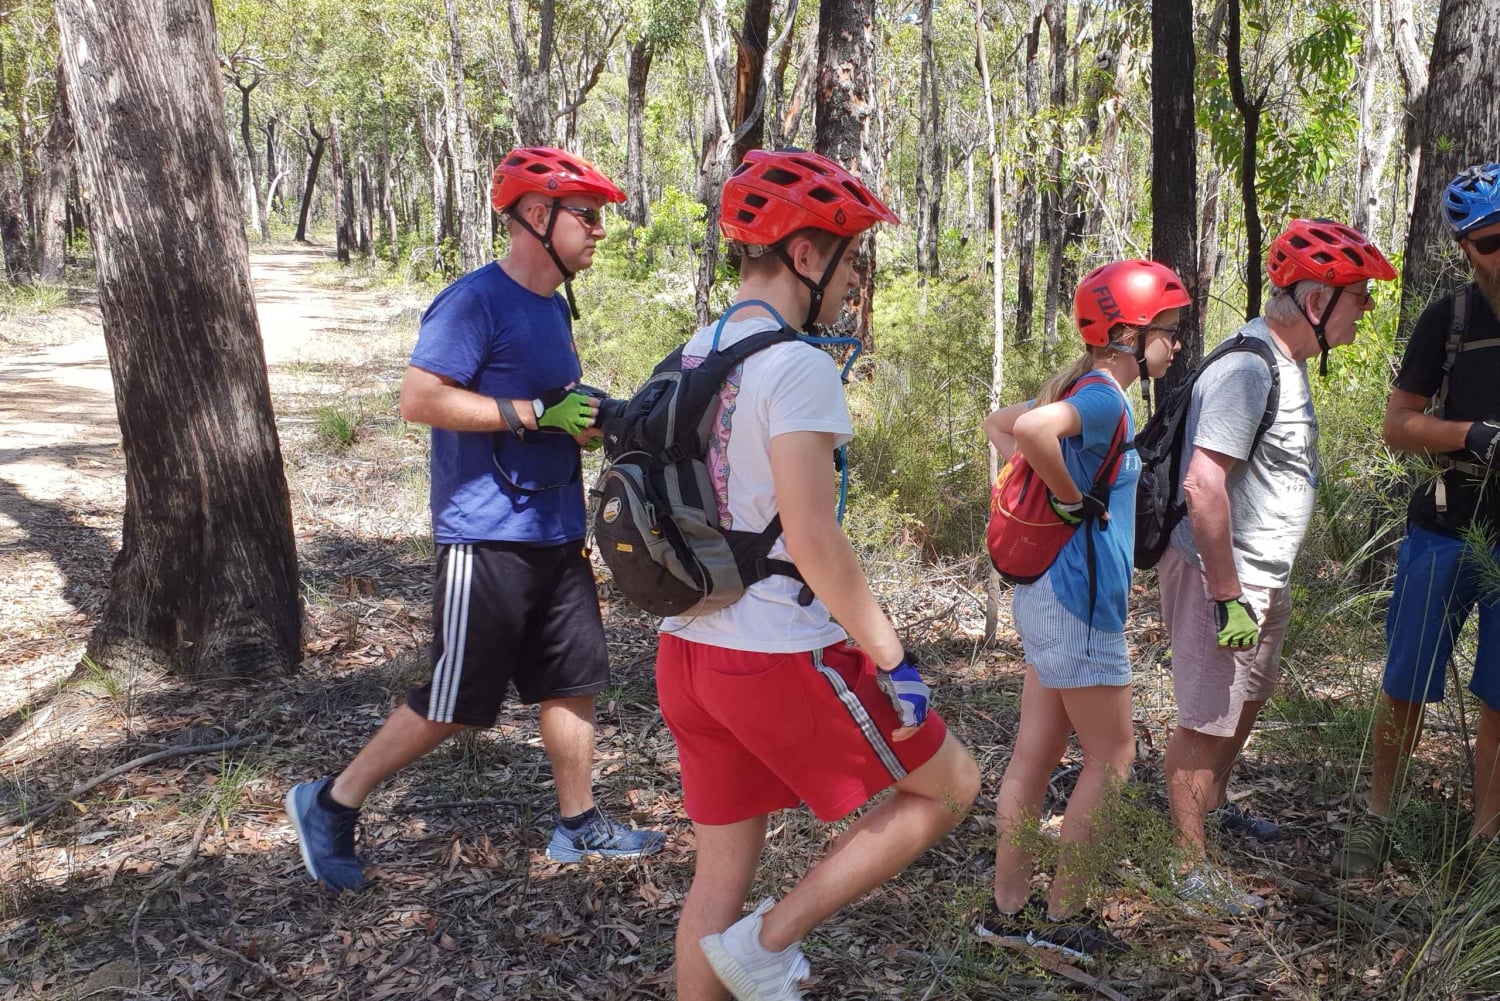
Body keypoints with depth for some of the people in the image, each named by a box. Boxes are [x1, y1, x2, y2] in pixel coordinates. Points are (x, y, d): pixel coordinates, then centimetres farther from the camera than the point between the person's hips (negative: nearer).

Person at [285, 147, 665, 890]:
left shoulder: (553, 305, 14)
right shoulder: (476, 300, -14)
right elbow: (420, 398, -22)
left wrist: (587, 418, 5)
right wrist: (540, 413, -22)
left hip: (557, 533, 9)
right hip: (488, 538, -9)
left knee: (572, 681, 13)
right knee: (456, 704, 0)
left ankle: (579, 824, 28)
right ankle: (330, 804, 18)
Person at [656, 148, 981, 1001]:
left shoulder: (691, 357, 9)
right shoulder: (799, 365, -16)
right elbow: (813, 539, -22)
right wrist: (893, 657, -14)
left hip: (688, 651, 8)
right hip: (783, 659, -8)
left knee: (722, 872, 18)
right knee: (951, 785, 12)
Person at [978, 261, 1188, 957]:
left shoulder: (1083, 392, 13)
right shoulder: (1105, 398, -16)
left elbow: (998, 425, 26)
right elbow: (1032, 428, -37)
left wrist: (1041, 480, 12)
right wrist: (1072, 498, -22)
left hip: (1048, 593, 10)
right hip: (1077, 597, -10)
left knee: (1035, 755, 13)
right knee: (1112, 756, 3)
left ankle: (1009, 907, 22)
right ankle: (1062, 915, 13)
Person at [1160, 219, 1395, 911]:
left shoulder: (1286, 360, 10)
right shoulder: (1248, 369, -24)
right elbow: (1203, 487, -30)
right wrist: (1227, 596, -27)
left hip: (1262, 573, 10)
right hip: (1221, 573, -10)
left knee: (1247, 698, 25)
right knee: (1208, 718, 0)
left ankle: (1213, 806, 46)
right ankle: (1189, 867, 13)